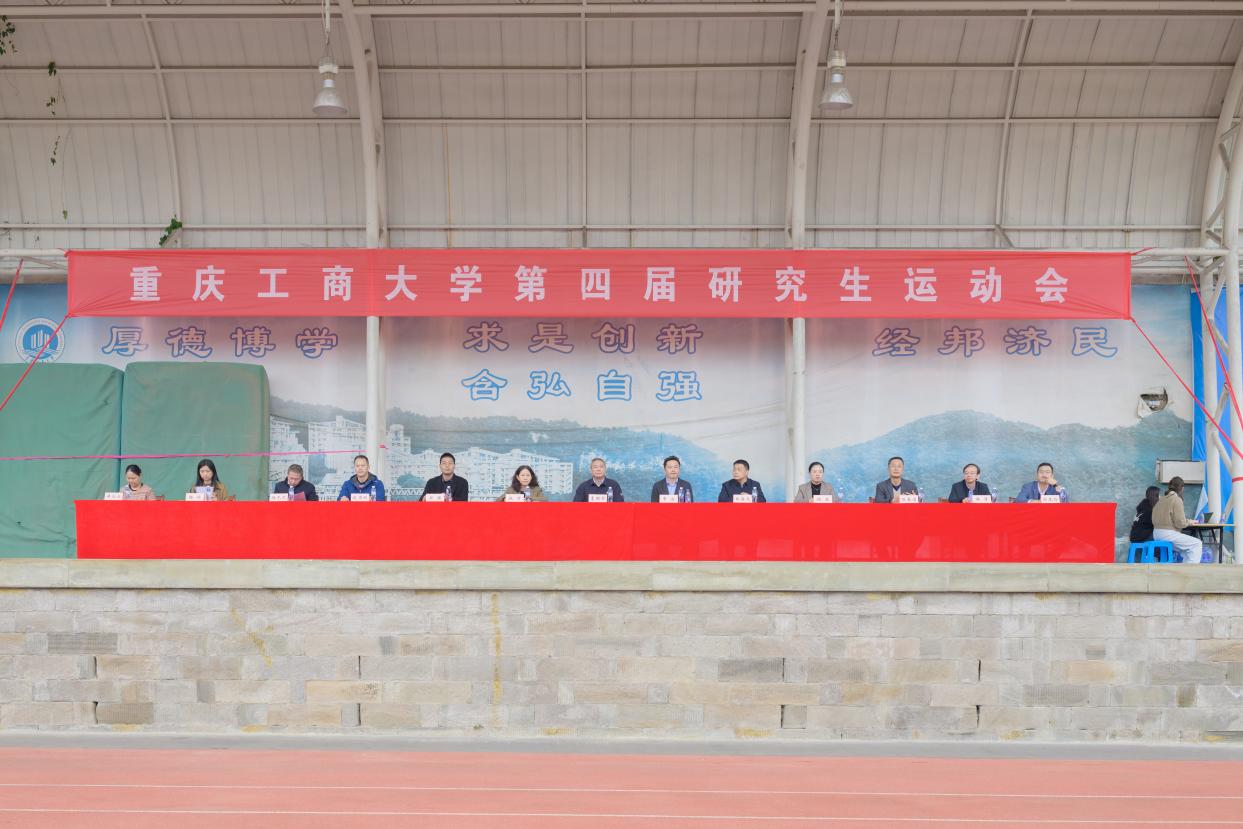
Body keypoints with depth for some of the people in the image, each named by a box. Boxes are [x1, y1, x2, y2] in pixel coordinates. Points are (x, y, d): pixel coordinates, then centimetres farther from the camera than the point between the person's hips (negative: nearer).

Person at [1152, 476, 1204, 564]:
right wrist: (1189, 522, 6)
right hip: (1168, 534, -8)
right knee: (1197, 544, 3)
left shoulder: (1161, 500, 13)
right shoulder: (1177, 500, -9)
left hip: (1156, 534, 8)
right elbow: (1180, 523, -15)